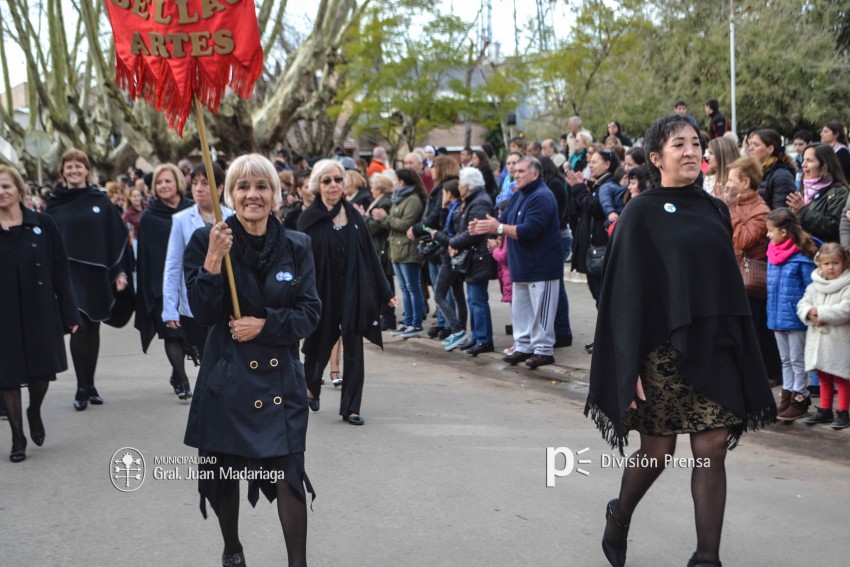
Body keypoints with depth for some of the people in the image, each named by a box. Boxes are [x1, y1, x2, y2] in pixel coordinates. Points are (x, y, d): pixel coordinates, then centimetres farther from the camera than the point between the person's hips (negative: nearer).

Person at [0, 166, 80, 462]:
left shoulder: (42, 224, -1)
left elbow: (60, 270, 0)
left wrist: (69, 313, -2)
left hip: (40, 312, 0)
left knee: (42, 371, 7)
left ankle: (34, 412, 38)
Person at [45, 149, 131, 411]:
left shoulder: (100, 201, 5)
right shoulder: (54, 203, 5)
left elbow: (117, 237, 3)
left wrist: (120, 272, -3)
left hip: (97, 274, 1)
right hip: (68, 274, -1)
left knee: (93, 329, 8)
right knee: (79, 326, -11)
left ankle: (89, 385, 19)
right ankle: (82, 388, -4)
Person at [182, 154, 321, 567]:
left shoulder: (296, 246, 1)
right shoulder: (207, 241, -5)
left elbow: (310, 314, 0)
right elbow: (203, 314, -11)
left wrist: (265, 324, -15)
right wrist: (212, 261, -24)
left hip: (281, 379, 1)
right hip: (226, 378, 0)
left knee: (288, 476, -7)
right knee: (223, 475, 12)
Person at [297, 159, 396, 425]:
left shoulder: (353, 215, 5)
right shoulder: (309, 219, -6)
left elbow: (370, 255, 7)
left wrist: (385, 292, 7)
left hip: (353, 294, 3)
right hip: (322, 294, -2)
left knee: (354, 352, 2)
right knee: (320, 346, 14)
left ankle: (351, 407, 10)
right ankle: (311, 386, 42)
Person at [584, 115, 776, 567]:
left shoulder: (715, 211, 10)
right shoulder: (640, 214, -4)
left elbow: (731, 283, 14)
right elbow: (628, 291, -8)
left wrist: (741, 352, 9)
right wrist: (632, 366, -14)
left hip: (714, 347, 4)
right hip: (663, 348, -4)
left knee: (712, 450, -1)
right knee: (658, 451, 6)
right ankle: (619, 515, 35)